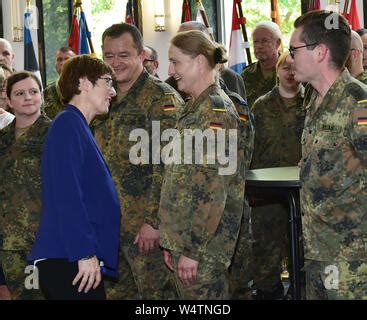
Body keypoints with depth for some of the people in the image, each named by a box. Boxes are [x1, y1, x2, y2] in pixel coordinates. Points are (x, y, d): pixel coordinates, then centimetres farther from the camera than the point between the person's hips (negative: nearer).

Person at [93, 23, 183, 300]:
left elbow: (166, 166, -18)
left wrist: (154, 221, -21)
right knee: (116, 291, 14)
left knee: (155, 292, 0)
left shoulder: (162, 98, -11)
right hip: (110, 225, 8)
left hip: (146, 226, -8)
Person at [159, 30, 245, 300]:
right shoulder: (192, 110, 15)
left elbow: (214, 189, -20)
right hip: (183, 237, 9)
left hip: (202, 246, -9)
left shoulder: (216, 112, -14)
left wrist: (193, 249, -20)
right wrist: (172, 242, 16)